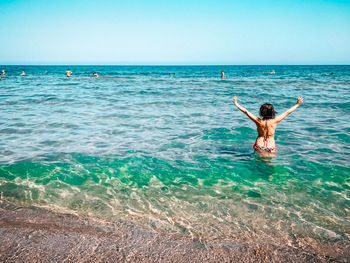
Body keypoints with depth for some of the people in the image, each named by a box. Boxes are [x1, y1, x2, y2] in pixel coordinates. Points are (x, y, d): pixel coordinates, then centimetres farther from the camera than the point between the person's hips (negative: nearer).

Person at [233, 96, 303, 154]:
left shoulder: (258, 121, -9)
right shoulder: (274, 121, -9)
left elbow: (246, 112, -2)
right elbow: (287, 112, 1)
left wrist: (236, 103, 7)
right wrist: (297, 104, 13)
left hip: (259, 146, 1)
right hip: (270, 148, 0)